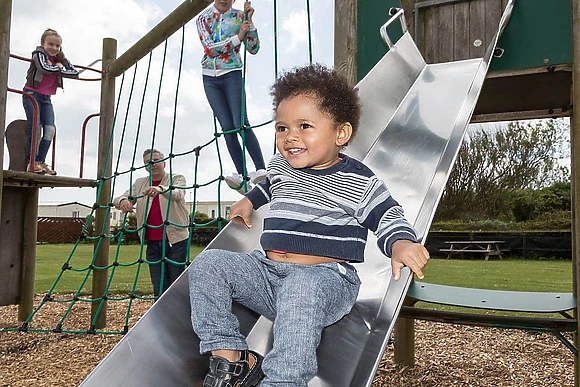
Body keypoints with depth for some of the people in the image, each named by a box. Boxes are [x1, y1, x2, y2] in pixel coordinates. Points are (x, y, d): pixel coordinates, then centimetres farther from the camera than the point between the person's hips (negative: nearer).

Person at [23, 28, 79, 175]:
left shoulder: (59, 59, 12)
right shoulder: (39, 54, -5)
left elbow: (75, 73, -2)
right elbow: (44, 68, -27)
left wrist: (60, 67, -12)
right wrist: (58, 68, -11)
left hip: (46, 98, 5)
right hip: (32, 94, -5)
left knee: (50, 130, -9)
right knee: (35, 128, -15)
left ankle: (40, 162, -5)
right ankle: (32, 162, -10)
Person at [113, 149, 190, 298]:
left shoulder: (177, 178, 2)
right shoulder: (140, 183, 14)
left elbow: (177, 194, -20)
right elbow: (118, 199, 8)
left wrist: (160, 189, -42)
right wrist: (123, 201, -18)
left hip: (176, 240, -4)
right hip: (153, 243, 4)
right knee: (159, 288, 6)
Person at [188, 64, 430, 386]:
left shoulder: (358, 181, -5)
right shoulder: (279, 167, 13)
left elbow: (389, 217, -6)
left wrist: (401, 243, -26)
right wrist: (249, 201, 33)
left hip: (325, 277, -6)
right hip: (266, 270, 6)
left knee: (301, 290, -41)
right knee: (208, 264, -11)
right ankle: (229, 354, -12)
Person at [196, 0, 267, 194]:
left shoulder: (239, 16, 4)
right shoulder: (203, 18, 6)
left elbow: (254, 48, -1)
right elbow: (210, 48, -8)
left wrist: (249, 21, -9)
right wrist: (238, 37, -14)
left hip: (232, 74, -2)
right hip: (210, 78, 2)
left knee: (240, 123, -17)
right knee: (227, 128, -4)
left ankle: (262, 169, -20)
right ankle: (243, 176, -6)